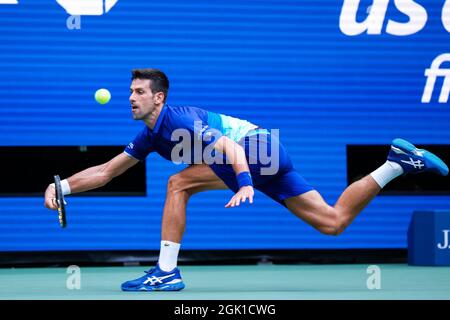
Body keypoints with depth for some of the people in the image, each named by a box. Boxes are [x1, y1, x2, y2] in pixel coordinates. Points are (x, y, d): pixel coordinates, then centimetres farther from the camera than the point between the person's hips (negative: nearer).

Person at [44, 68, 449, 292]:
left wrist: (245, 183, -42)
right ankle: (398, 163, 10)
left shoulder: (178, 119, -13)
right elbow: (105, 171, 17)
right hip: (269, 157, 9)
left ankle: (167, 271, -14)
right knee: (334, 221, 9)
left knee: (179, 183, -16)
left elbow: (229, 146, -26)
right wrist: (63, 185, 5)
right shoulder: (150, 135, 14)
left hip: (257, 149, -9)